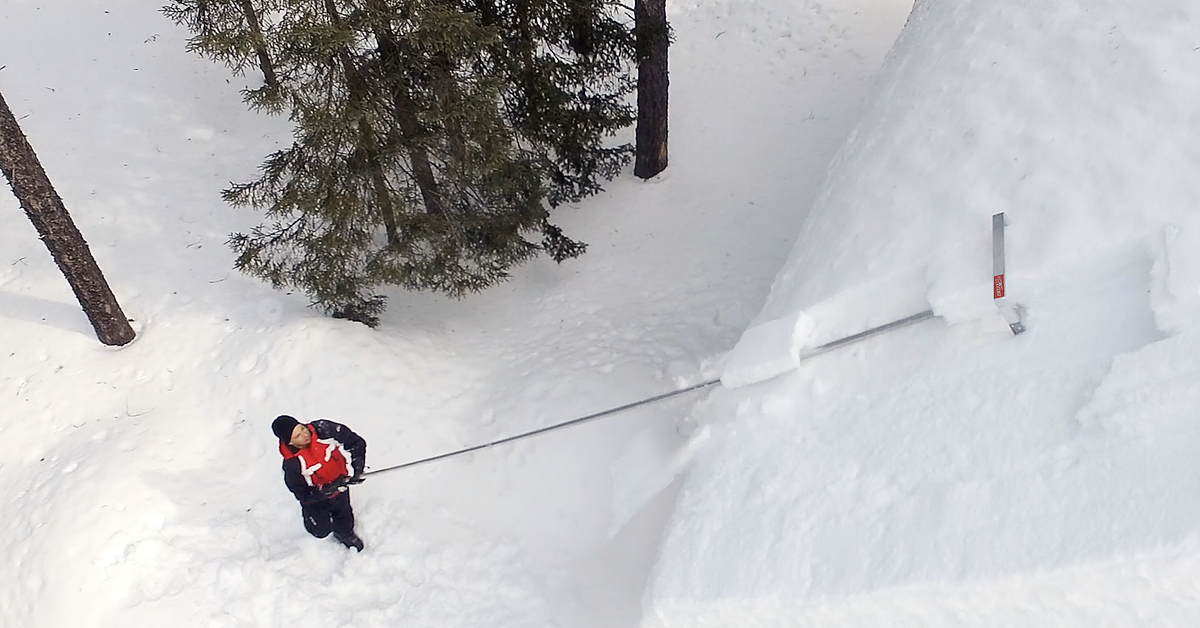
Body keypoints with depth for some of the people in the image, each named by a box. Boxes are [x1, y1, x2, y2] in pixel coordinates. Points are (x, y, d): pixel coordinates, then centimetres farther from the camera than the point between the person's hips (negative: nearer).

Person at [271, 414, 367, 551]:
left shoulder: (323, 429, -31)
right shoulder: (291, 464, -32)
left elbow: (356, 442, -20)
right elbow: (303, 495, -22)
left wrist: (356, 467, -27)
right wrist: (326, 490, -36)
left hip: (340, 482, 2)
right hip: (316, 496, -2)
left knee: (344, 515, 22)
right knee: (321, 531, 13)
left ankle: (345, 534, 55)